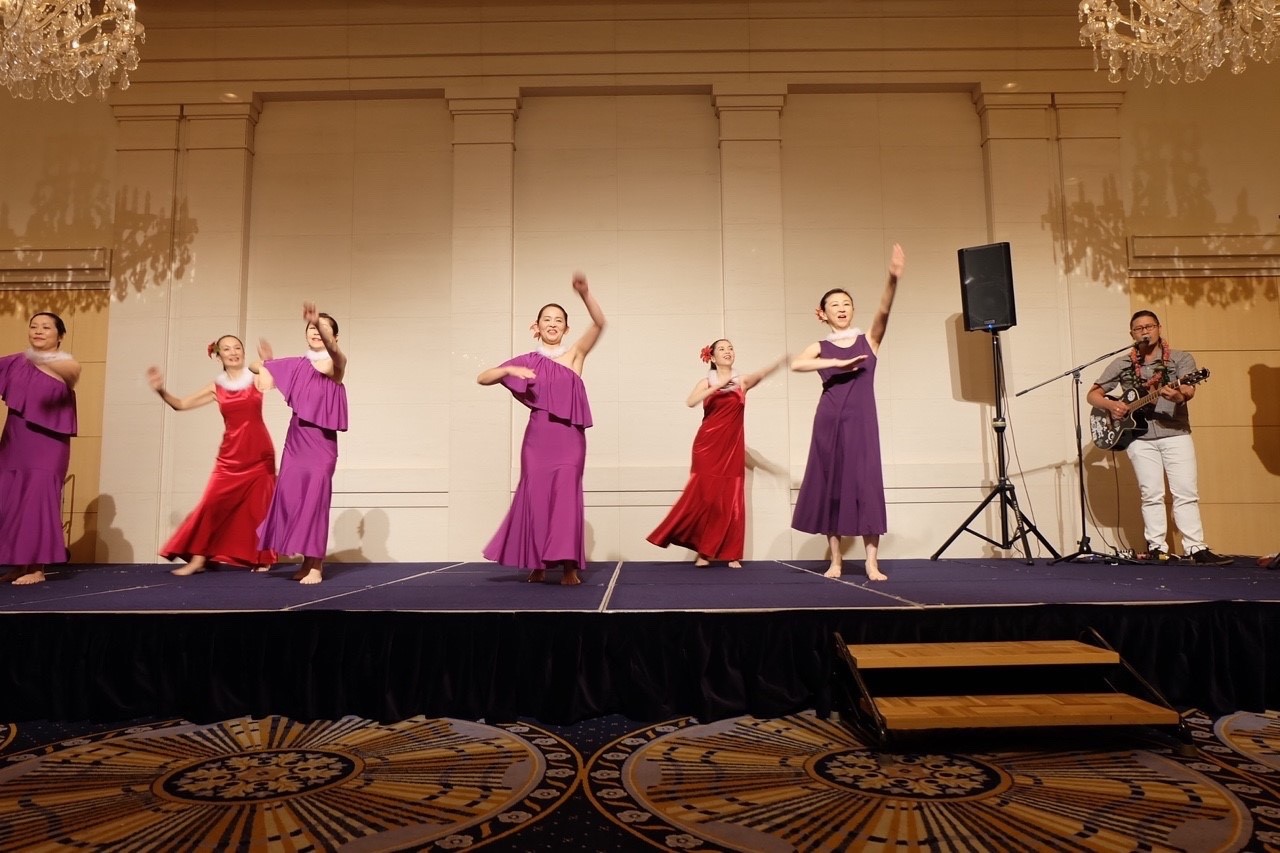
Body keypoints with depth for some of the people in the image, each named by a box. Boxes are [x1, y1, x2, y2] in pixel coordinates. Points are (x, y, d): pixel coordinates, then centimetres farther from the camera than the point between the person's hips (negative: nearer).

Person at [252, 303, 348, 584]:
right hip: (296, 437, 6)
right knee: (291, 494, 4)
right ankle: (307, 560, 14)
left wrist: (319, 322, -44)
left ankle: (317, 565, -6)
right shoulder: (299, 365, 11)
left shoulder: (336, 363, -3)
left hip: (321, 440, -6)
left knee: (315, 496, -10)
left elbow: (332, 348, -29)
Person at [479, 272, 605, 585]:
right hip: (538, 434, 2)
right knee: (535, 494, 1)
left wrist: (584, 293, -25)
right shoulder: (527, 361, 10)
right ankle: (537, 563, 12)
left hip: (569, 435, -1)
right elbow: (482, 378, 8)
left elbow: (599, 323, -10)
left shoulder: (575, 353, 6)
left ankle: (569, 565, -7)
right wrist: (510, 370, -11)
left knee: (566, 492, -10)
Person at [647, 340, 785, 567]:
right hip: (708, 445, -1)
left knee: (730, 499, 1)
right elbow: (690, 402, -15)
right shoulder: (707, 382, 4)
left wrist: (778, 362, -36)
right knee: (704, 495, -3)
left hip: (732, 446, 1)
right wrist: (718, 386, -21)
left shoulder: (742, 381, 6)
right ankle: (703, 550, 9)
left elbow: (759, 375, -17)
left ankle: (730, 553, 7)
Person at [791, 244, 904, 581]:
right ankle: (836, 560, 12)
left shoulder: (869, 340, 8)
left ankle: (872, 562, -1)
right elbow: (796, 364, -13)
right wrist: (837, 362, -19)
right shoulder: (821, 348, 7)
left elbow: (883, 311, -11)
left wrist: (892, 279, -28)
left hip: (861, 422, -1)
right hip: (829, 422, 1)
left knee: (866, 485, -5)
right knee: (830, 486, 3)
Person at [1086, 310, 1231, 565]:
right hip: (1140, 437, 1)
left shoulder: (1181, 358, 6)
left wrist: (1179, 396, -34)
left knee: (1186, 492, -3)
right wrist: (1111, 405, -9)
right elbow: (1092, 395, 11)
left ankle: (1196, 548, 1)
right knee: (1151, 494, 1)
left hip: (1176, 433, -1)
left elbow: (1189, 390, -11)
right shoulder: (1121, 364, 9)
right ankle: (1157, 547, 6)